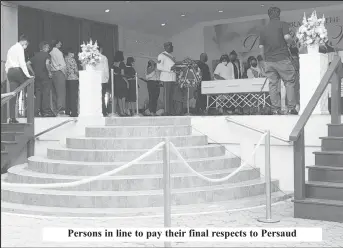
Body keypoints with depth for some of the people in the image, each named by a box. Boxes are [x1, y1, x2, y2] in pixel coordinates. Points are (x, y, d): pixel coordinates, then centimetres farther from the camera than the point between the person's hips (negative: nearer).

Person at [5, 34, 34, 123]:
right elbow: (22, 62, -12)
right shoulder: (20, 48, -3)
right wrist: (27, 75, -12)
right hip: (17, 70, -8)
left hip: (10, 71, 8)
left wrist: (8, 73, 20)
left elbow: (7, 63, 21)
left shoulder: (11, 48, 24)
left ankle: (12, 117, 1)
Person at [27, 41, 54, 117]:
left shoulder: (36, 55, 14)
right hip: (45, 77, -6)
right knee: (46, 94, -4)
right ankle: (46, 111, -7)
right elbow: (47, 64, -23)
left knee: (37, 94, 8)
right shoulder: (46, 54, -5)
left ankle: (36, 111, 6)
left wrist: (33, 72, 12)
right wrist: (50, 72, -12)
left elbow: (28, 63, 10)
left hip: (37, 77, 6)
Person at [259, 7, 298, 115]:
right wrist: (291, 39, 6)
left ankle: (276, 109, 3)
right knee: (289, 82, 4)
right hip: (282, 59, -4)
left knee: (273, 84, 5)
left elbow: (261, 47, 10)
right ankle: (291, 108, 0)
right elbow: (287, 37, -16)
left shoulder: (264, 29, 12)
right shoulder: (283, 24, 0)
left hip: (269, 61, 4)